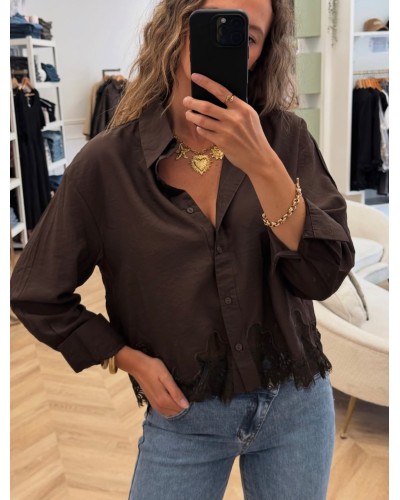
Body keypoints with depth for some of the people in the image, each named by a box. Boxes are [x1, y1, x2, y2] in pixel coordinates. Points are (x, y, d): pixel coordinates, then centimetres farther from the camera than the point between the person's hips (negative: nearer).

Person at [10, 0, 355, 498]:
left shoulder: (284, 137, -9)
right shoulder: (107, 162, -11)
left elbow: (324, 276, -17)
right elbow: (35, 295, 0)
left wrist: (262, 163, -27)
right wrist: (128, 359, -5)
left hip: (296, 405, 2)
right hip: (184, 416, -1)